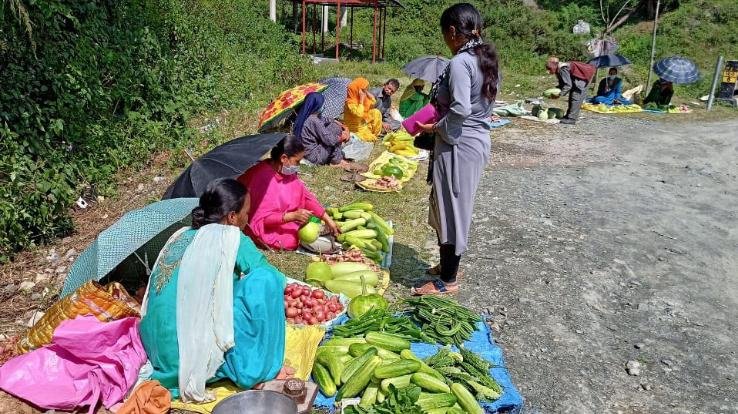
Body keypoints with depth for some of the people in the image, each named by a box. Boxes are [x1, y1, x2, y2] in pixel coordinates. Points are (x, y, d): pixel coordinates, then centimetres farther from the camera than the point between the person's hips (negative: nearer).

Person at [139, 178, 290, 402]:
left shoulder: (181, 235, 9)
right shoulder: (229, 237, -10)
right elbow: (275, 279, -1)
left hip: (158, 354, 8)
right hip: (193, 361, -8)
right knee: (265, 281, -10)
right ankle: (255, 372, -2)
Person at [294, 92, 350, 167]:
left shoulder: (303, 116, 3)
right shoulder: (314, 120, -24)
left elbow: (325, 121, 14)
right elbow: (329, 140, -18)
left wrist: (343, 126, 7)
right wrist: (341, 137, 0)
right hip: (314, 157, -9)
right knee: (336, 128, -4)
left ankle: (337, 158, 14)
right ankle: (336, 161, 4)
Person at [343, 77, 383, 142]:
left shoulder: (360, 97, -3)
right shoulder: (350, 102, -29)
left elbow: (373, 101, 7)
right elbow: (359, 114, -42)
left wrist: (366, 92, -7)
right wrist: (361, 100, -35)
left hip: (363, 124, 9)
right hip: (355, 130, -9)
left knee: (376, 112, -1)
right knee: (371, 138, -19)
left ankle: (375, 133, 10)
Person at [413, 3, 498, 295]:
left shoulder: (460, 62, -18)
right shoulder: (486, 59, 10)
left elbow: (460, 109, -28)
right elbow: (483, 104, 13)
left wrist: (436, 128, -11)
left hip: (458, 145, -9)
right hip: (479, 139, 10)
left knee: (450, 210, 1)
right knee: (456, 208, 20)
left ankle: (447, 280, 15)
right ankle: (448, 265, 35)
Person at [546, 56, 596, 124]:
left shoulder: (562, 70, -26)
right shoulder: (558, 71, 4)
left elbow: (568, 85, -29)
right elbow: (562, 84, 10)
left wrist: (560, 94, -27)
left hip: (581, 79, -11)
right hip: (576, 81, 11)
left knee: (575, 98, -14)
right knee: (571, 98, 15)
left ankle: (571, 118, -16)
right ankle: (569, 116, 23)